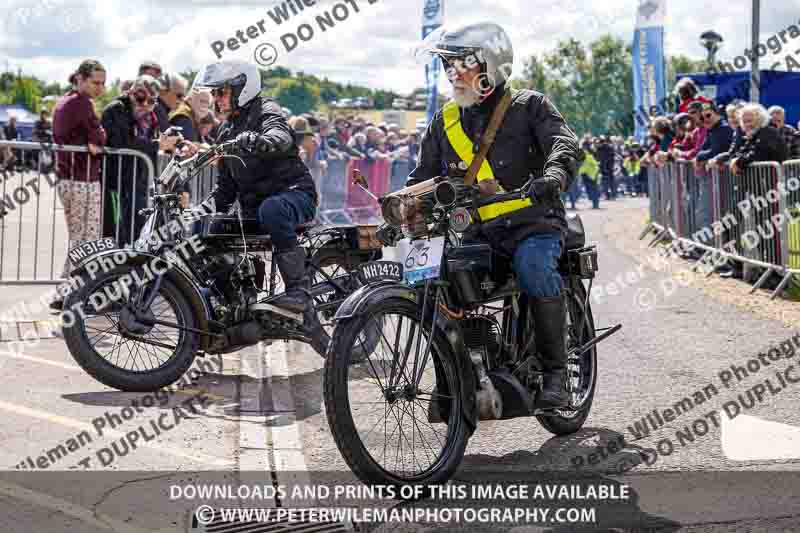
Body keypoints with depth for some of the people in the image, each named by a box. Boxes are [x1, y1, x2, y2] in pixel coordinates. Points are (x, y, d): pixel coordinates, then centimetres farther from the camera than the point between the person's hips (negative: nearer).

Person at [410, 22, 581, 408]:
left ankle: (555, 372, -22)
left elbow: (564, 145, -10)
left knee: (534, 265, -36)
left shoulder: (529, 106, 6)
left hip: (531, 223, -4)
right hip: (472, 231, 5)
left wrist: (552, 177, -33)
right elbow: (423, 177, 22)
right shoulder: (445, 121, 19)